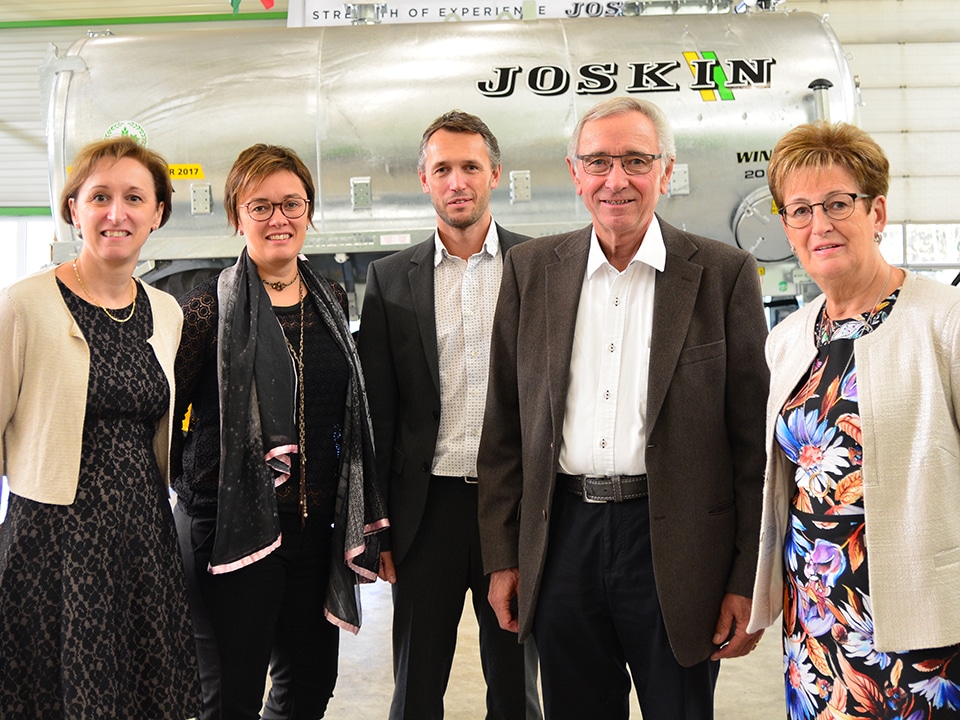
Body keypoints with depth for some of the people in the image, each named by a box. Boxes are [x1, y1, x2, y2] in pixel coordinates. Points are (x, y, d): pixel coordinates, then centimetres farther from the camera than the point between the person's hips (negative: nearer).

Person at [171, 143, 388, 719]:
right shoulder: (211, 309, -7)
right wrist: (190, 490, -7)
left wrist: (361, 519, 15)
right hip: (232, 526, -5)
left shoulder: (332, 299, 9)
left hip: (316, 525, 5)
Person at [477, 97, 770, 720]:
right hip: (563, 535, 3)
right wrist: (503, 556, 5)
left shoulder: (725, 274, -3)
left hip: (677, 548, -2)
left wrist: (749, 581, -5)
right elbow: (504, 427, 8)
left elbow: (754, 438, -3)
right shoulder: (530, 269, 5)